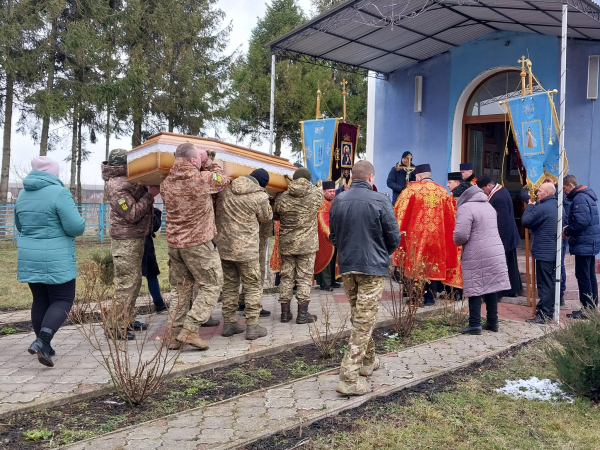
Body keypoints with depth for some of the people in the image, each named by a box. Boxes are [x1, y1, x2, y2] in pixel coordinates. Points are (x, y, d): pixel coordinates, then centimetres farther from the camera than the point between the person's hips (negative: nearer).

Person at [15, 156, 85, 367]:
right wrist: (81, 223, 5)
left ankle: (43, 344, 22)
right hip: (56, 260, -6)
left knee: (40, 300, 16)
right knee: (63, 300, 3)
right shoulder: (59, 192, -13)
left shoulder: (23, 194, 10)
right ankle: (42, 340, -14)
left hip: (29, 258, 7)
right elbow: (76, 227, -17)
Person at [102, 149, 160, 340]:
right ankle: (115, 326, 3)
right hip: (125, 240, -10)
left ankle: (128, 319, 29)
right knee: (126, 283, -6)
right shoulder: (116, 186, -18)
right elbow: (132, 214, -19)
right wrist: (150, 195, -17)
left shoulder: (130, 178, 9)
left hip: (137, 238, 10)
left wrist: (151, 191, 0)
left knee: (135, 281, 17)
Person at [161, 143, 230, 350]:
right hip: (198, 243, -6)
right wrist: (207, 161, 12)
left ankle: (175, 335, 17)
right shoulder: (203, 179, -14)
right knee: (211, 285, 7)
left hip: (174, 243, 6)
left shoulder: (166, 184, 2)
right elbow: (223, 179, 4)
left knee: (181, 288, 16)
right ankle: (190, 329, -1)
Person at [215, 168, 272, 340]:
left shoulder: (225, 190, 1)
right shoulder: (260, 196, -12)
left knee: (229, 284, 16)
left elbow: (218, 212, 11)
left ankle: (229, 323, 24)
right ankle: (252, 326, 5)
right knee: (253, 286, 5)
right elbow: (266, 217, 3)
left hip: (224, 245, 6)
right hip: (246, 249, -6)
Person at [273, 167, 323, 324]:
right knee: (304, 277, 5)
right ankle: (302, 314, 8)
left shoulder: (282, 198, -6)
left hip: (286, 244, 2)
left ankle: (285, 313, 17)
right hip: (307, 244, -1)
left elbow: (275, 215, 9)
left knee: (286, 277, 11)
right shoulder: (316, 194, -9)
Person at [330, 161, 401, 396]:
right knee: (364, 321, -2)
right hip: (373, 267, -5)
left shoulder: (338, 201, 3)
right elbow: (394, 237, -6)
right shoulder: (379, 200, -11)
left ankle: (368, 360, 37)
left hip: (347, 266, 5)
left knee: (358, 316, 21)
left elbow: (333, 236, 10)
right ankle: (349, 378, -5)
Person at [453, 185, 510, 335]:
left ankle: (475, 324, 1)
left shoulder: (465, 208, -11)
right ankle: (493, 322, 20)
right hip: (495, 252, 8)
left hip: (476, 256, -8)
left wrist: (457, 241, 1)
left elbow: (461, 234, -20)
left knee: (475, 288, -2)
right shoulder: (489, 206, 17)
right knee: (491, 286, 13)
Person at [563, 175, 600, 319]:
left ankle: (587, 309, -1)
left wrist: (567, 231, -12)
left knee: (583, 276, -5)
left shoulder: (579, 199, -18)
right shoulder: (587, 195, 14)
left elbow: (581, 222, -26)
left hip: (583, 244, -10)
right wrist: (569, 228, 10)